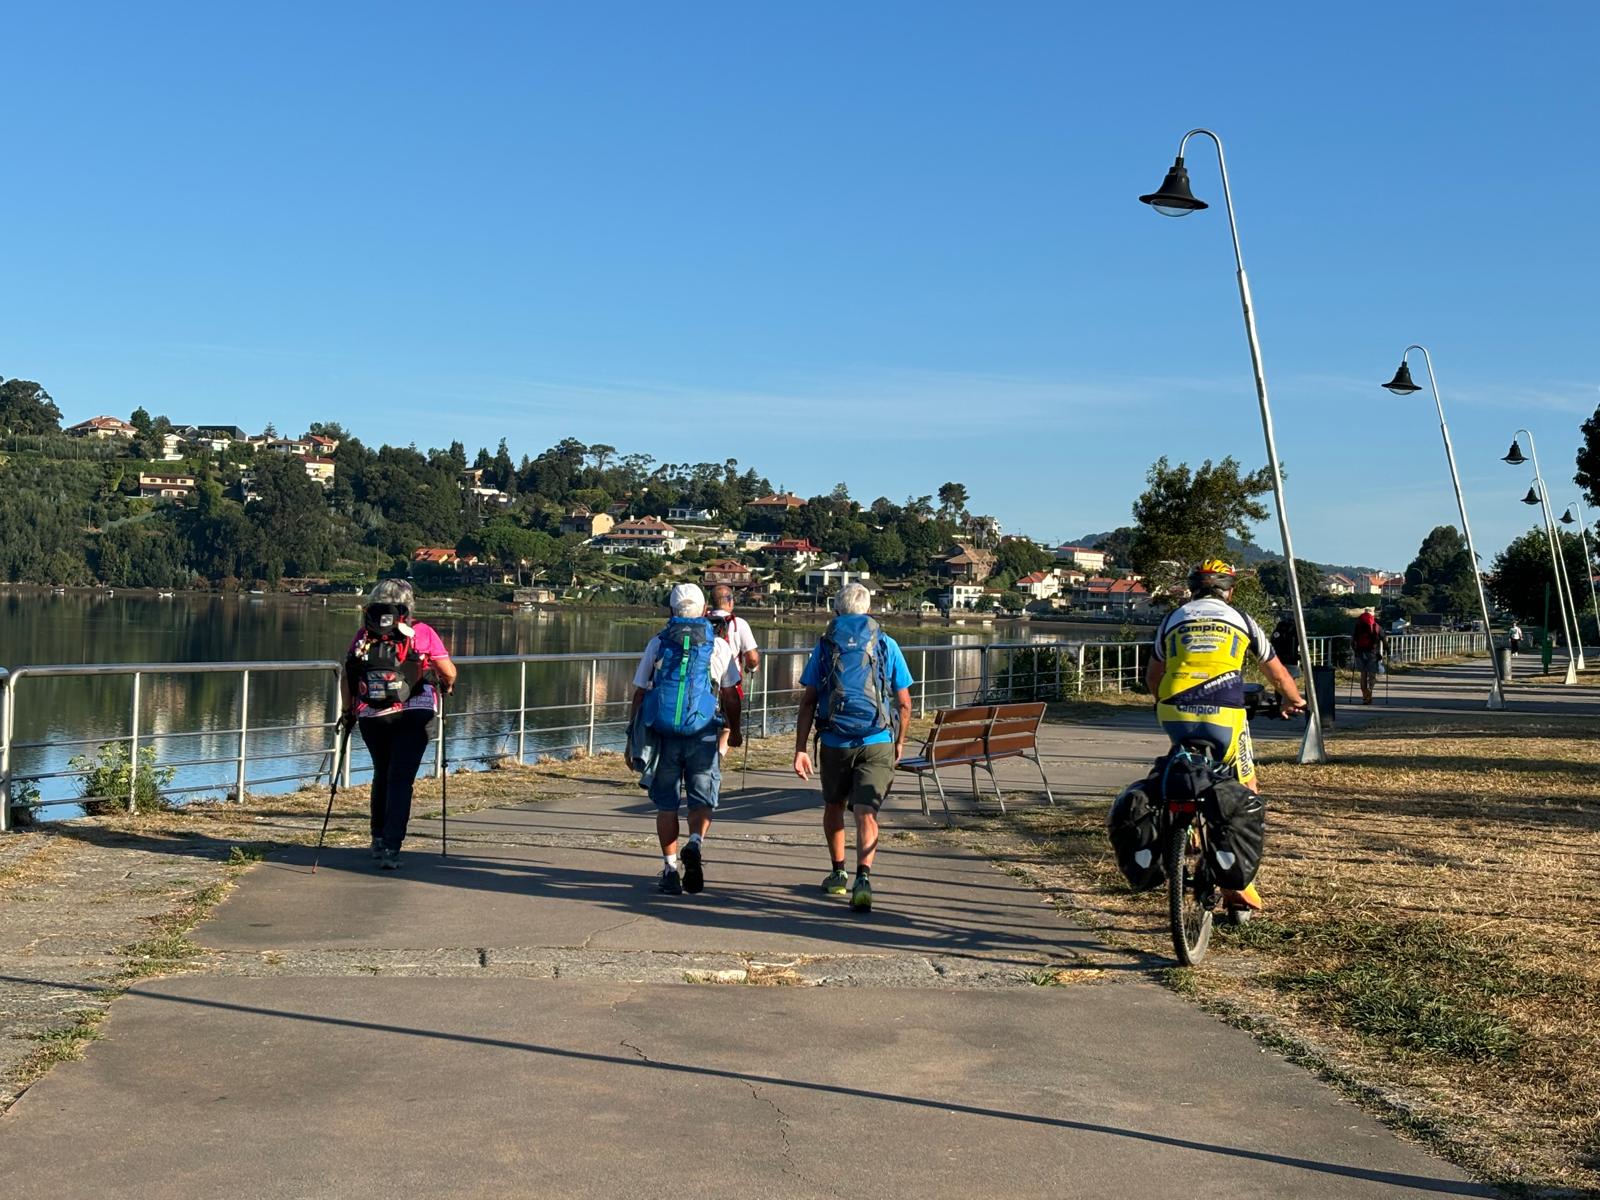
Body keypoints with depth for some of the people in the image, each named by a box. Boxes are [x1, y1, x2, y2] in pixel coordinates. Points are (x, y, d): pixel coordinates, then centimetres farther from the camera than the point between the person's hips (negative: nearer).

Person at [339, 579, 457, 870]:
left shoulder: (363, 636, 4)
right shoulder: (422, 633, -3)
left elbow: (347, 677, 5)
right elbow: (449, 672, 2)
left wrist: (347, 712, 18)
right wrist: (448, 686, 24)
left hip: (371, 718, 3)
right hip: (414, 716, -3)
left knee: (382, 775, 21)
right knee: (400, 780, 0)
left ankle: (379, 839, 27)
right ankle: (390, 847, -8)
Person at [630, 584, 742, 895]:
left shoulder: (657, 644, 6)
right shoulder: (720, 646, 4)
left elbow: (639, 693, 7)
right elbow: (730, 697, 8)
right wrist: (732, 731, 22)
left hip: (663, 736, 1)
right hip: (703, 735, -1)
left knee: (667, 804, 10)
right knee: (702, 799, 8)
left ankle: (670, 870, 9)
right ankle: (696, 843, -19)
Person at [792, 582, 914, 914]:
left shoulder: (824, 644, 6)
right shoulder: (886, 644, 5)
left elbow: (808, 701, 1)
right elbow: (904, 703, 6)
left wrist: (800, 749, 2)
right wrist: (900, 742, 19)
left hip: (835, 742, 1)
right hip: (878, 742, -1)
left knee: (834, 806, 22)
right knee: (866, 812, -4)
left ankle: (838, 874, 32)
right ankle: (863, 878, -25)